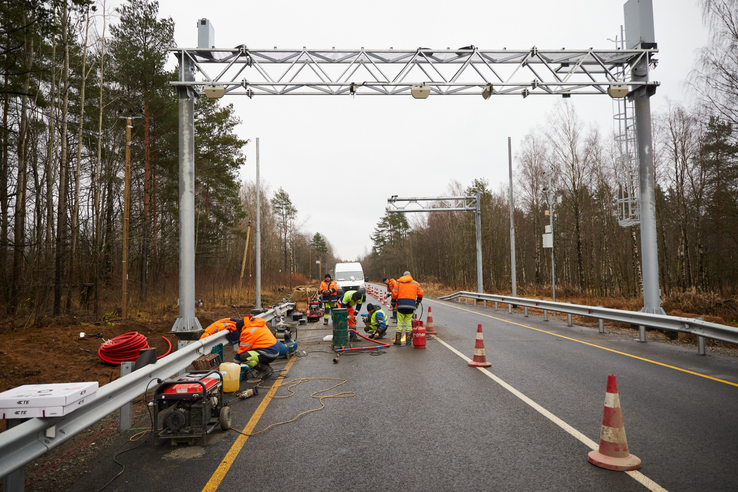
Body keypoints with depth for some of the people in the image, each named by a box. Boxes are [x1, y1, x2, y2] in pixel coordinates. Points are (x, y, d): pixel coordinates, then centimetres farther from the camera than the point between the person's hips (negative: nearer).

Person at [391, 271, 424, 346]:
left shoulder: (399, 282, 9)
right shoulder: (415, 283, 13)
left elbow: (394, 294, 1)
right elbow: (420, 293, 8)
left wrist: (393, 304, 10)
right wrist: (418, 302, 24)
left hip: (401, 305, -1)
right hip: (411, 305, 1)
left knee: (400, 322, 5)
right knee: (408, 322, 8)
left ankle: (398, 339, 4)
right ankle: (408, 340, 7)